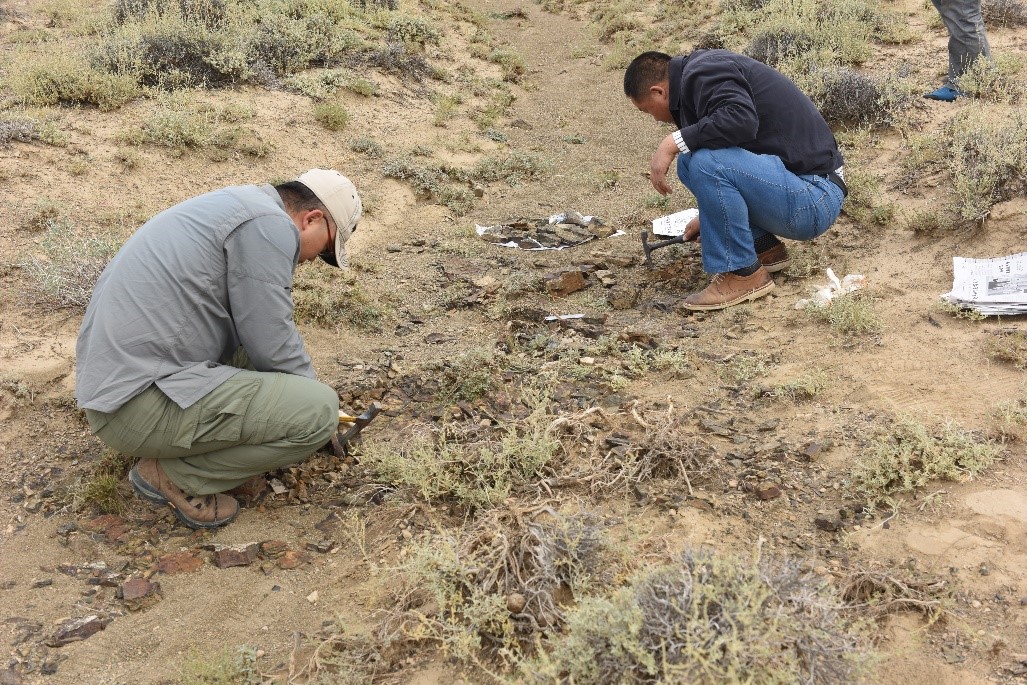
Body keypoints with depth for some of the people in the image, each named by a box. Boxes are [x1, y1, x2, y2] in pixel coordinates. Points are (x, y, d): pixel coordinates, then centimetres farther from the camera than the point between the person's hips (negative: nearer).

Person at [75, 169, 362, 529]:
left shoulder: (236, 206, 19)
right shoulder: (270, 224, -11)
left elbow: (254, 330, 30)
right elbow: (273, 346, -11)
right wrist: (316, 400, 8)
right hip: (140, 404, -10)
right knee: (319, 411, -12)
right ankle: (173, 474, 1)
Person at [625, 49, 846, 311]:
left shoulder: (703, 73, -12)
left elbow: (742, 120, -33)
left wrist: (674, 142, -23)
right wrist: (709, 216, 41)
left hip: (814, 199, -10)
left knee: (706, 162, -27)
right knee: (688, 161, 12)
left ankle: (744, 274, -11)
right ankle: (766, 248, 12)